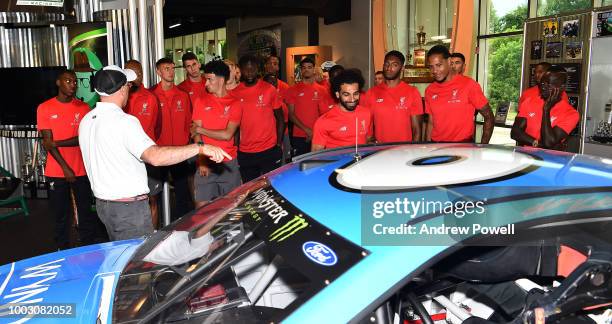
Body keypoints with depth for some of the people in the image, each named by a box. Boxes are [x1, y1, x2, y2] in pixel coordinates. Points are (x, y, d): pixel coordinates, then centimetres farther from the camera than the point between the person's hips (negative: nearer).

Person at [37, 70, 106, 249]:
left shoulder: (83, 107, 3)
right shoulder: (44, 108, -1)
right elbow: (48, 142, -6)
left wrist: (57, 143, -14)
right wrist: (65, 168, -11)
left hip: (81, 170, 1)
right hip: (56, 171, -1)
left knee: (85, 211, 6)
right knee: (61, 213, 8)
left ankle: (88, 248, 18)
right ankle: (63, 250, 21)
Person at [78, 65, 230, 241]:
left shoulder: (86, 121, 7)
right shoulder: (124, 121, -21)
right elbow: (155, 157, -35)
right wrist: (200, 147, -36)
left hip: (102, 202, 9)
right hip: (128, 207, -9)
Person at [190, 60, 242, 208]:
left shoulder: (234, 104, 0)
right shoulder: (200, 99, 4)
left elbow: (227, 135, -9)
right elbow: (196, 132, -1)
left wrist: (201, 130, -4)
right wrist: (202, 160, -10)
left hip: (229, 164, 0)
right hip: (206, 163, 0)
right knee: (202, 206, -4)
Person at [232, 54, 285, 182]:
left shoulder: (269, 90, -3)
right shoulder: (234, 93, 2)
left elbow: (280, 119, 4)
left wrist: (279, 144, -1)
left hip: (269, 151, -2)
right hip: (244, 153, 2)